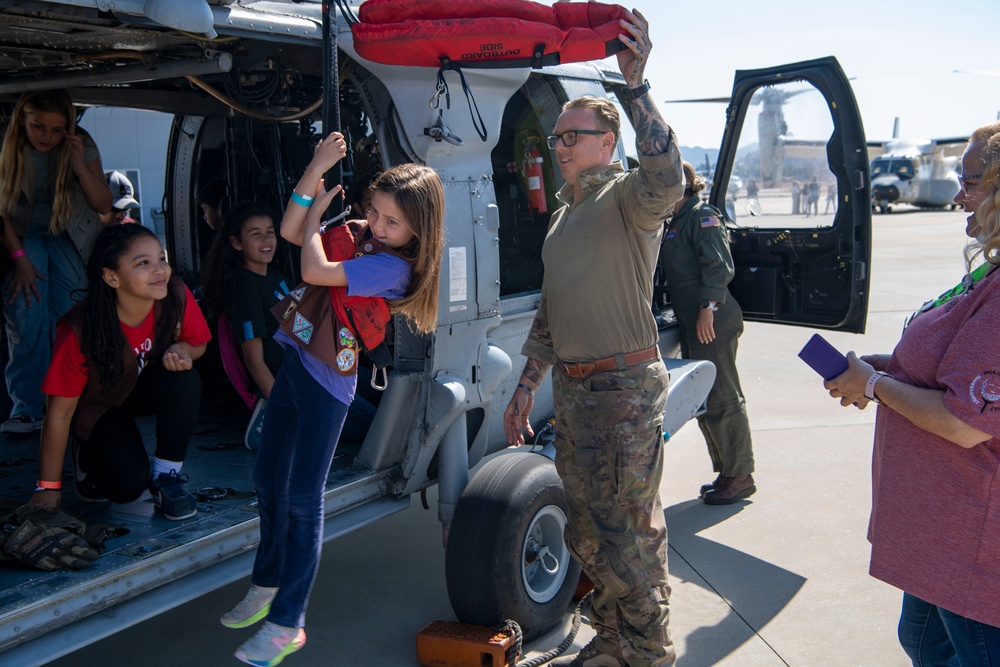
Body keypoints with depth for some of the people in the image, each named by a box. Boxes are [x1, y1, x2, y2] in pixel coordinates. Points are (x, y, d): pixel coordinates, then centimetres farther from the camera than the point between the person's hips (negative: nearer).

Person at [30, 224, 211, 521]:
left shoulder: (176, 295, -25)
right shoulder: (80, 330, -33)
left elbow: (197, 343, -3)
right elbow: (59, 413, -23)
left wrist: (181, 350, -29)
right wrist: (48, 488, -17)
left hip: (146, 384, 3)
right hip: (97, 405, -3)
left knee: (186, 381, -30)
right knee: (129, 485, -22)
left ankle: (166, 475, -9)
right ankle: (89, 455, 13)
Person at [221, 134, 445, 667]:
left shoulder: (394, 266, -20)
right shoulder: (358, 236, 5)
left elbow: (314, 271, -24)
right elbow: (290, 232, 5)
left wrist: (316, 214, -6)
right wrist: (316, 170, -4)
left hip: (328, 380, -8)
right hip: (295, 362, 9)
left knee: (302, 498, -3)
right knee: (267, 480, 18)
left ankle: (286, 624, 9)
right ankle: (267, 587, 37)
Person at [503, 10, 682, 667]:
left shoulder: (627, 196, -8)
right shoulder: (565, 213, 18)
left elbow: (665, 179, -35)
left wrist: (636, 84, -37)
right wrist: (526, 386, 19)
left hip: (626, 389, -9)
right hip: (572, 390, 9)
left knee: (630, 536, -2)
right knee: (588, 532, 18)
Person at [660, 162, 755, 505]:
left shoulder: (702, 217, -8)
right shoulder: (676, 222, 19)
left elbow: (719, 266, -18)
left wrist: (708, 307, -24)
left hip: (712, 322, -10)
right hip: (690, 322, 10)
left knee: (722, 398, -4)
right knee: (702, 399, 13)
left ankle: (740, 476, 5)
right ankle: (726, 472, 23)